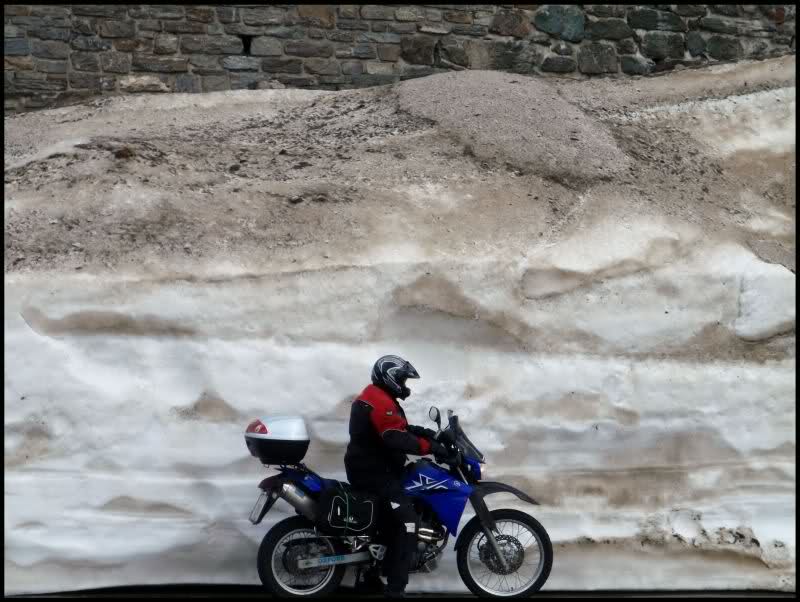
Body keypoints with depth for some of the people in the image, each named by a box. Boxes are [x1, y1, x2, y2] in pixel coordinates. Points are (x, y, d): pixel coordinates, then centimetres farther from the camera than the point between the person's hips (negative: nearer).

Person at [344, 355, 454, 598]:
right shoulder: (381, 402, -20)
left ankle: (371, 571, 36)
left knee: (386, 519, 26)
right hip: (374, 472, -12)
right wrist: (431, 447, -25)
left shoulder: (372, 396, 15)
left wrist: (421, 431, 3)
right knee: (406, 522, -17)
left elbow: (397, 427, 18)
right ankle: (395, 588, -18)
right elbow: (397, 439, -30)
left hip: (369, 468, 12)